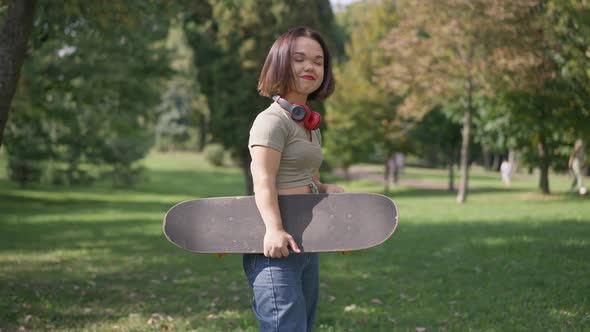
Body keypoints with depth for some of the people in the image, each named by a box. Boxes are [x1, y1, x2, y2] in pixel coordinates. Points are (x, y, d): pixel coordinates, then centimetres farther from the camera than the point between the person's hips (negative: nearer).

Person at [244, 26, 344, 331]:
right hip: (277, 249, -9)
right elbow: (263, 182, -21)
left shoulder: (311, 126, 18)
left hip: (306, 248, 9)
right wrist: (274, 229, -37)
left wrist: (327, 190, 3)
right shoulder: (273, 120, -9)